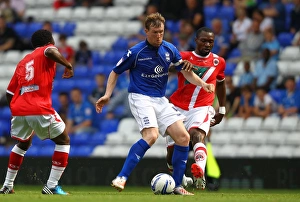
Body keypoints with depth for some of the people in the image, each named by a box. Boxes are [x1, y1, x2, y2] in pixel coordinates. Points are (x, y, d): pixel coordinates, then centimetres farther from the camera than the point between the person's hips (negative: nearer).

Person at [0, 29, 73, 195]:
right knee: (63, 141, 10)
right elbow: (51, 51, -20)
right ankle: (51, 186, 0)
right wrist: (68, 66, -12)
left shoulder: (23, 62, 25)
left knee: (22, 144, 31)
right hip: (40, 109, -6)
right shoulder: (45, 52, 8)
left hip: (18, 109, 6)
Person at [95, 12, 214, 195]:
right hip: (140, 98, -6)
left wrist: (203, 84, -6)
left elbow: (186, 71, 11)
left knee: (183, 137, -5)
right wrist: (107, 95, -9)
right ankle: (121, 178, -28)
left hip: (161, 100, 6)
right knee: (151, 135, -29)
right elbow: (116, 72, 1)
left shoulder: (169, 49, 2)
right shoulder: (136, 52, -11)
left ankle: (176, 185, 5)